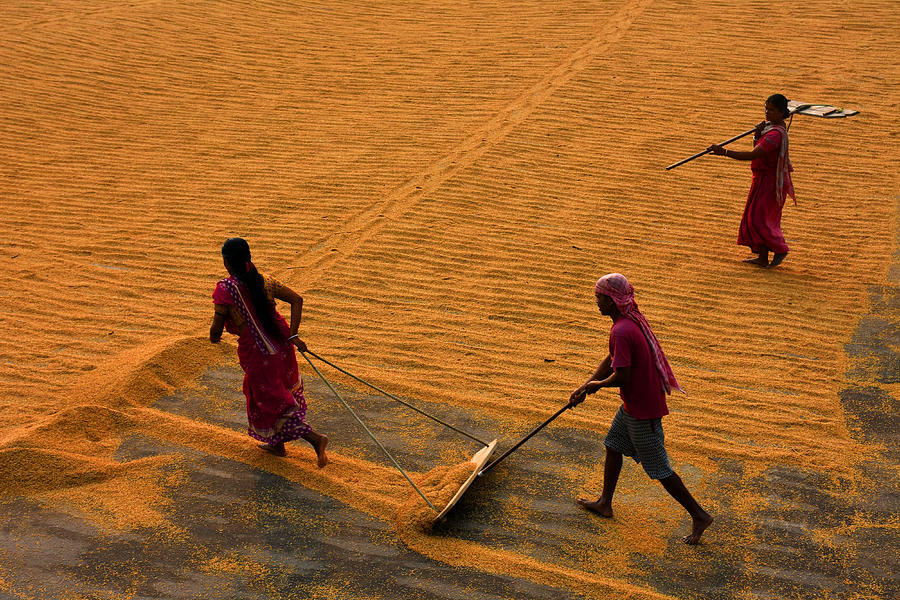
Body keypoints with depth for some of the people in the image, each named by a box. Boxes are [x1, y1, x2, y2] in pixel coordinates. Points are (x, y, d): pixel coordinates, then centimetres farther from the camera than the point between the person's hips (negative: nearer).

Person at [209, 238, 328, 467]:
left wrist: (214, 337, 12)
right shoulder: (264, 282, 0)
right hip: (281, 346, 6)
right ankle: (277, 443, 40)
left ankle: (314, 437, -4)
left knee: (274, 403, 9)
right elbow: (297, 300, -5)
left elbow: (216, 330, -12)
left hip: (257, 355, -6)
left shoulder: (226, 289, -15)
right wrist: (293, 336, -5)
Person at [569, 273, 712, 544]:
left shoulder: (621, 331, -27)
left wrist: (597, 385, -9)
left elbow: (622, 377, -29)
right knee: (613, 446, 22)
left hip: (642, 410, -10)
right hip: (633, 403, 10)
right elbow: (612, 360, 15)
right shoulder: (632, 319, 5)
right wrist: (585, 387, 16)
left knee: (659, 468, 1)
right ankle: (605, 503, 36)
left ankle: (699, 516, 10)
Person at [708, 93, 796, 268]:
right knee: (756, 217, 13)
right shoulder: (770, 125, 8)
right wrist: (757, 135, -9)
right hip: (763, 177, 10)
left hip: (770, 180, -10)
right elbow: (757, 149, 12)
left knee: (758, 218, -6)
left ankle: (780, 249, 10)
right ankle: (762, 257, 20)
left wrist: (724, 152, -36)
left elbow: (752, 155, -32)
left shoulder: (776, 134, -25)